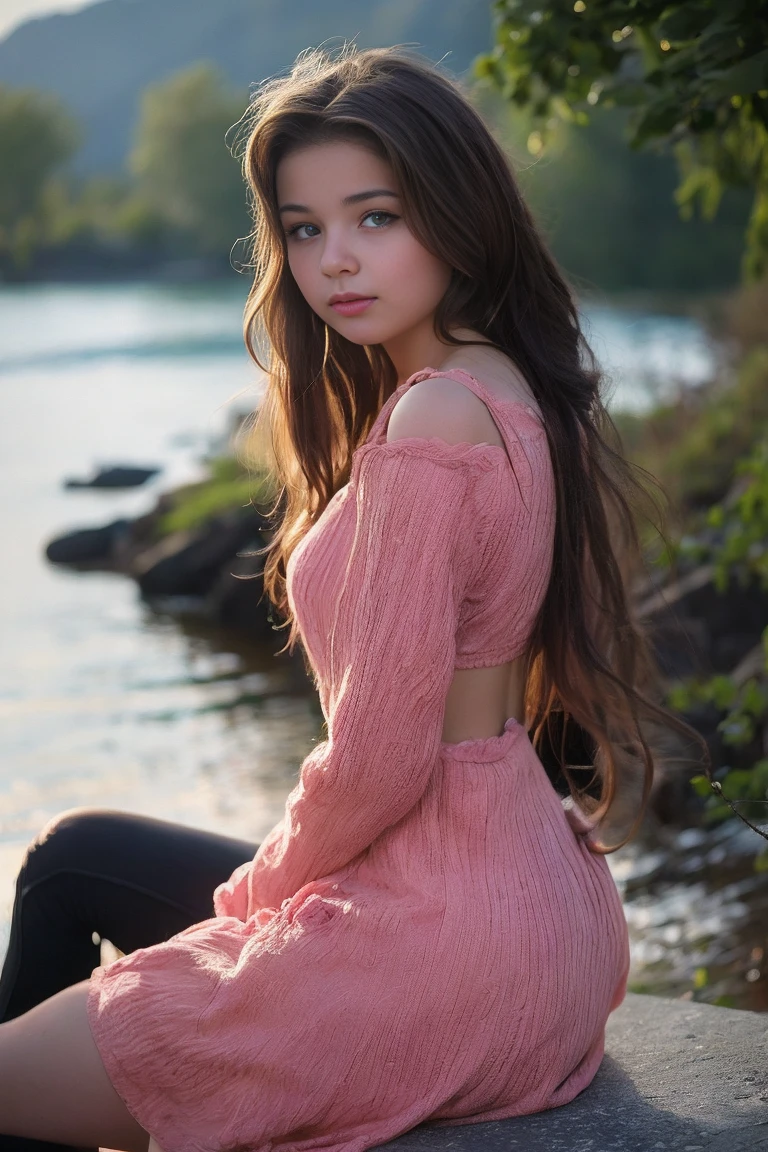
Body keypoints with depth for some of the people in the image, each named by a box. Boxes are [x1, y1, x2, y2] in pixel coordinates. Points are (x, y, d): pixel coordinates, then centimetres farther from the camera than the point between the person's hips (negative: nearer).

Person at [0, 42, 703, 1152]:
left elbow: (379, 760, -23)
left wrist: (264, 886, -3)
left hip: (435, 941, -10)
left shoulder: (431, 424, -23)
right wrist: (278, 876, 14)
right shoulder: (508, 391, 7)